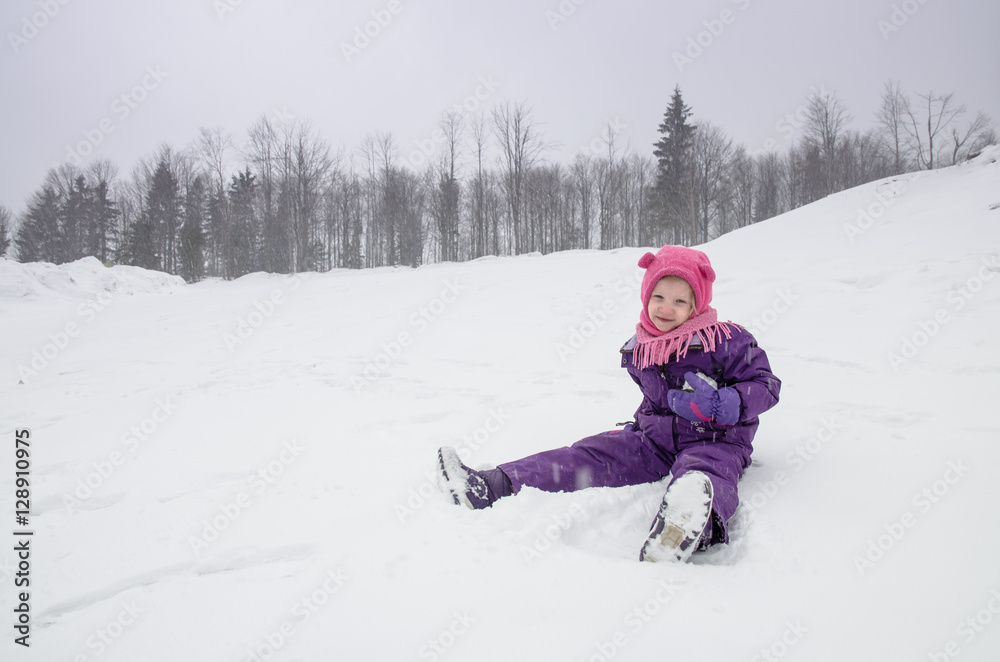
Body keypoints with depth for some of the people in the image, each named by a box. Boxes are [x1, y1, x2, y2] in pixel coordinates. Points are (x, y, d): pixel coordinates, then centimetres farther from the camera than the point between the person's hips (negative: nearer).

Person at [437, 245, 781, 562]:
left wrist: (720, 405, -23)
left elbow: (766, 384, -9)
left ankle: (696, 524, -79)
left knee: (701, 471, -41)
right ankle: (496, 485, -27)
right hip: (656, 439, 5)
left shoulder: (726, 340, -8)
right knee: (592, 454, -14)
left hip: (714, 441, -5)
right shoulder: (638, 350, 10)